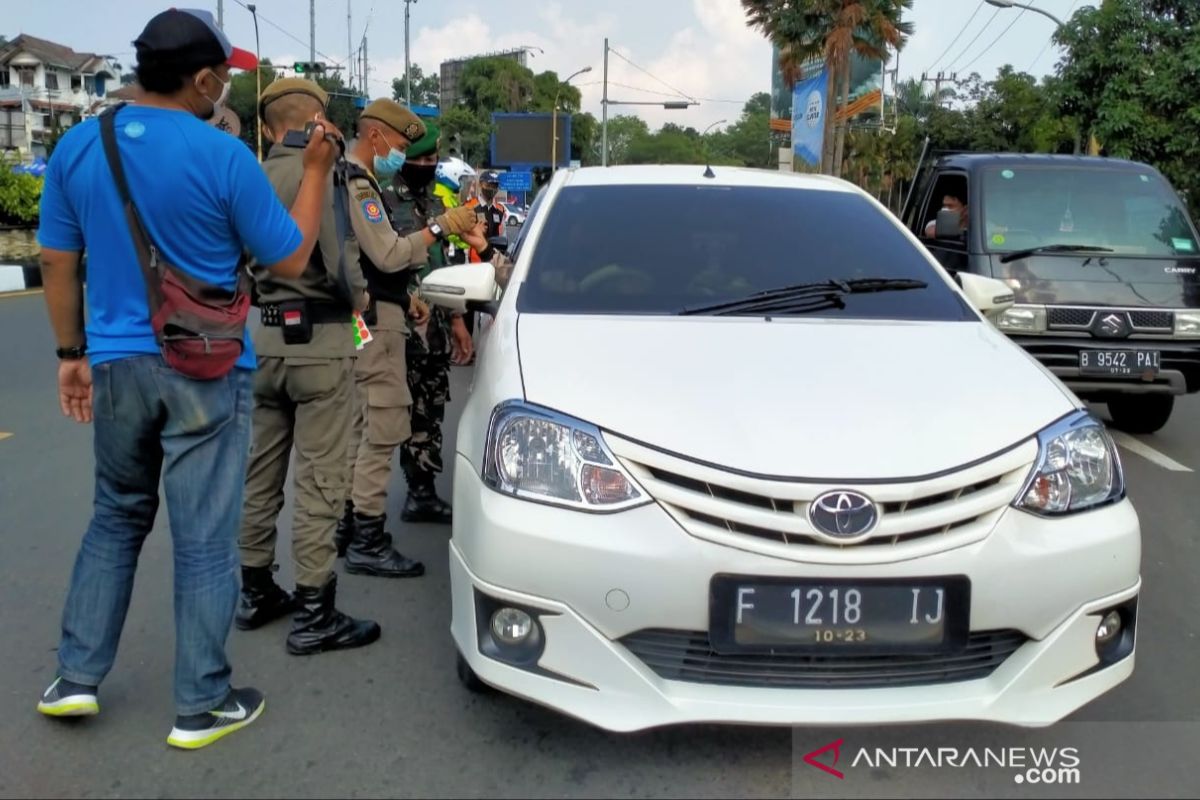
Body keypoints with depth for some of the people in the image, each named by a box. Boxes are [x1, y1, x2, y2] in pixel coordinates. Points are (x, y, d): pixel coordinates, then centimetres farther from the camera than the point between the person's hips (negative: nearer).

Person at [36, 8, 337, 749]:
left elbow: (58, 263, 6)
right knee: (205, 536, 3)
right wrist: (316, 171, 5)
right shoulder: (224, 156, -13)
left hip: (117, 363, 5)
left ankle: (77, 675, 25)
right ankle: (202, 704, 13)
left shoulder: (77, 146, 2)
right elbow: (291, 261, -4)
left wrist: (73, 352, 16)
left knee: (117, 517, 22)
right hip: (206, 370, -5)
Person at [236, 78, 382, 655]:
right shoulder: (323, 172, -13)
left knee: (261, 472, 15)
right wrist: (359, 299, -3)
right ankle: (313, 616, 5)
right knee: (319, 480, -1)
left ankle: (256, 592, 28)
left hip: (264, 338, 7)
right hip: (319, 341, -7)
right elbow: (341, 263, -20)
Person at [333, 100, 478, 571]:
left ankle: (348, 522, 22)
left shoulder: (357, 181, 19)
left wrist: (405, 297, 18)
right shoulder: (357, 184, -14)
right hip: (374, 320, -11)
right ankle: (367, 540, -5)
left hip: (371, 313, 11)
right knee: (384, 428, -9)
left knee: (360, 426, 14)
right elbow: (389, 254, -22)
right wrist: (442, 227, -16)